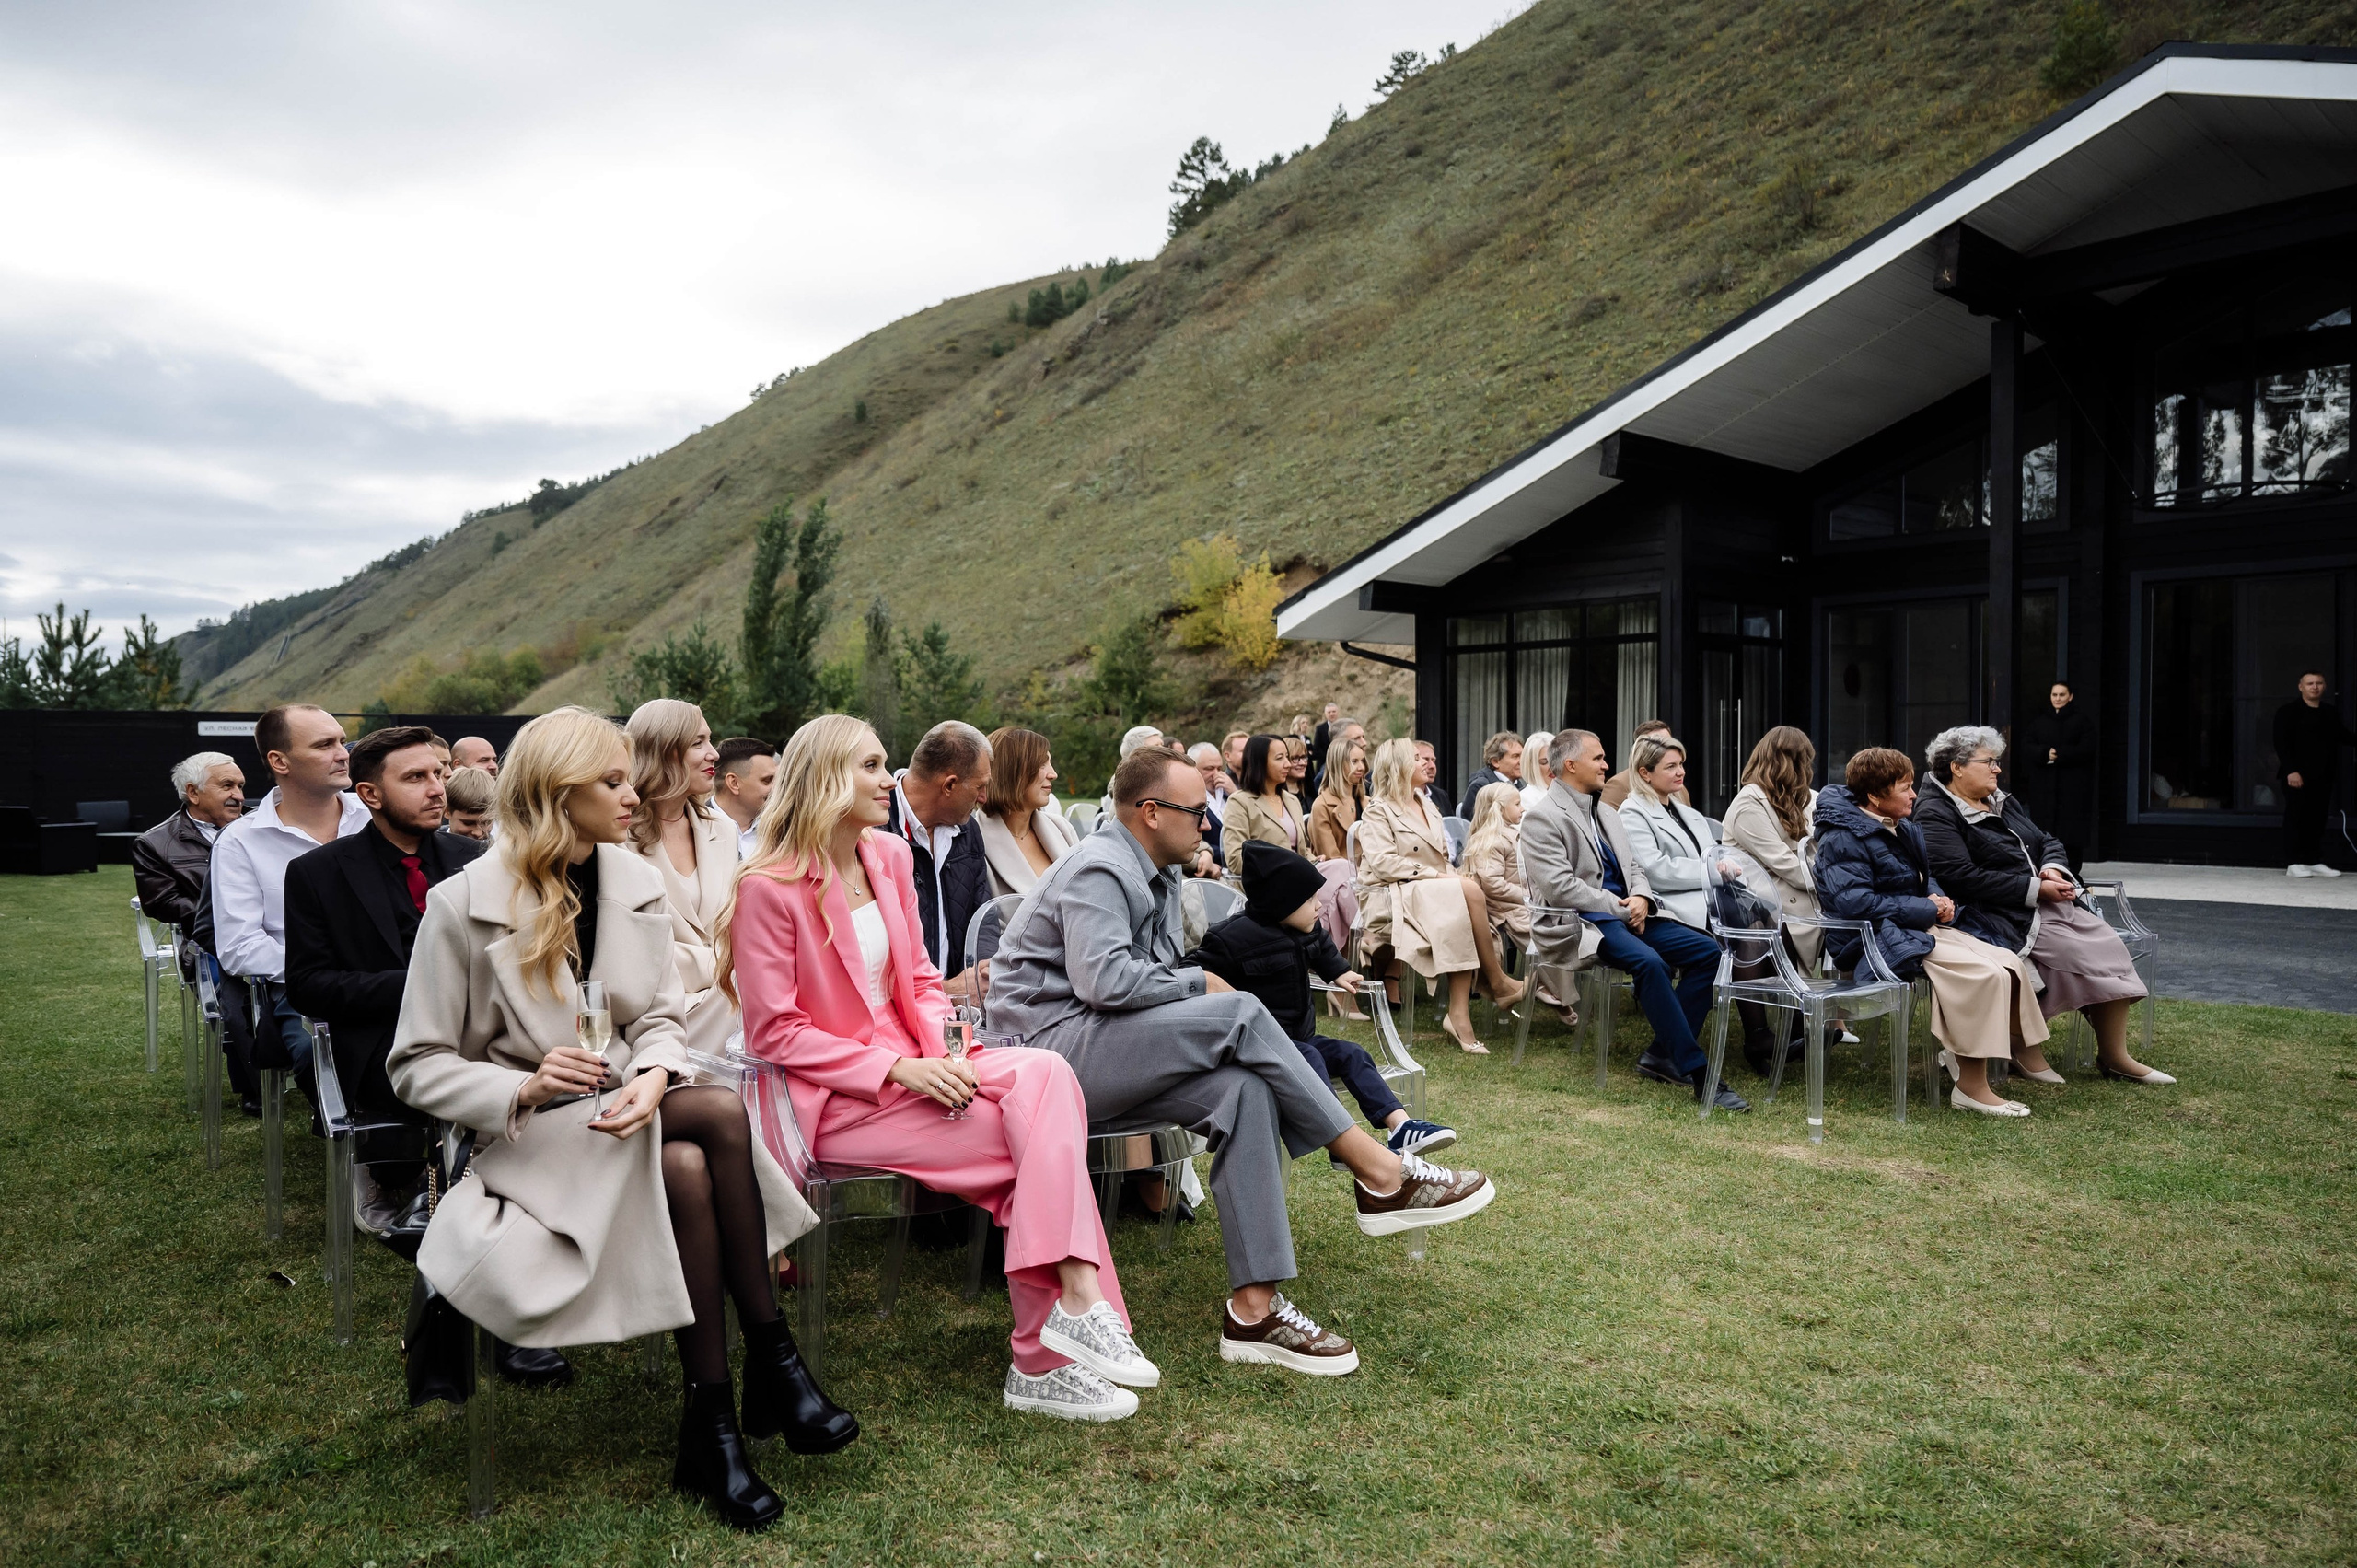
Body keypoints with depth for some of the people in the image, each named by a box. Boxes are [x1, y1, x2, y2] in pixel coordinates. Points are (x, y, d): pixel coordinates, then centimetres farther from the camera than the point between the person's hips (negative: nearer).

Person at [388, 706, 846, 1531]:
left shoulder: (637, 881, 3)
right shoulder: (464, 904, -9)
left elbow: (662, 1018, 4)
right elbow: (415, 1066, -5)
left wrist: (653, 1076, -19)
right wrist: (524, 1090, -22)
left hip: (628, 1117, 4)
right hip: (528, 1143, -4)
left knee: (691, 1168, -32)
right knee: (719, 1115, -30)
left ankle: (713, 1427, -20)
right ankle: (771, 1363, -17)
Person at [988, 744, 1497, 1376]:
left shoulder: (1159, 875, 19)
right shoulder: (1099, 870, -12)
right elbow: (1103, 980, -25)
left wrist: (1199, 992, -5)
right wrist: (1201, 985, -12)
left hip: (1106, 1055, 9)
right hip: (1056, 1045, -9)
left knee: (1244, 1088, -17)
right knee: (1241, 1014, -23)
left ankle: (1253, 1308, -19)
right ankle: (1379, 1174, -15)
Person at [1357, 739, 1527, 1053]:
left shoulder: (1426, 805, 24)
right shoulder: (1378, 811, 0)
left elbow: (1442, 855, 22)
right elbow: (1383, 862, -14)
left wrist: (1451, 876, -1)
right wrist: (1434, 875, -20)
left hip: (1432, 891, 7)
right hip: (1392, 896, -7)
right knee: (1468, 891, -30)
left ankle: (1459, 1013, -33)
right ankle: (1498, 982, -17)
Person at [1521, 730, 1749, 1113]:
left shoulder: (1606, 814, 20)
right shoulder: (1541, 818, -7)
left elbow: (1635, 869, 19)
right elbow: (1559, 886, -17)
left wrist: (1640, 899, -5)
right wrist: (1620, 908, -15)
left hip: (1623, 913, 9)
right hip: (1576, 923, -9)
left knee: (1705, 950, -7)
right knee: (1647, 961, -33)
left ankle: (1662, 1056, -4)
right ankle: (1696, 1073, -27)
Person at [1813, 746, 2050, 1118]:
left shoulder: (1902, 828, 15)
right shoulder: (1843, 838, -15)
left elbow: (1926, 878, 27)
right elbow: (1854, 903, -24)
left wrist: (1938, 899, 2)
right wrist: (1926, 909, -18)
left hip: (1922, 928, 10)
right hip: (1879, 939, -10)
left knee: (2010, 964, -7)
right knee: (1986, 974, -24)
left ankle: (1959, 1051, 6)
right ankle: (1970, 1087, -17)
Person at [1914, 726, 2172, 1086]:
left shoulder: (2004, 803, 19)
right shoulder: (1936, 816, -11)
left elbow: (2048, 842, 22)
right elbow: (1962, 878, -21)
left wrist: (2054, 868, -4)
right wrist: (2035, 889, -19)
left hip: (2048, 903, 9)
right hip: (2003, 915, -9)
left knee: (2110, 945, -8)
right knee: (2075, 951, -24)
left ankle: (2115, 1056, -2)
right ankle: (2024, 1045, -10)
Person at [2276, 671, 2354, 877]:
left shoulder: (2331, 712, 15)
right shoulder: (2287, 712, -4)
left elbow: (2343, 736, 17)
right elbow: (2282, 744, -10)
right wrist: (2291, 770, -18)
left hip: (2323, 776, 6)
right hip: (2297, 775, -6)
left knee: (2318, 819, 7)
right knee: (2296, 818, -4)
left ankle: (2315, 861, 12)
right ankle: (2295, 863, -1)